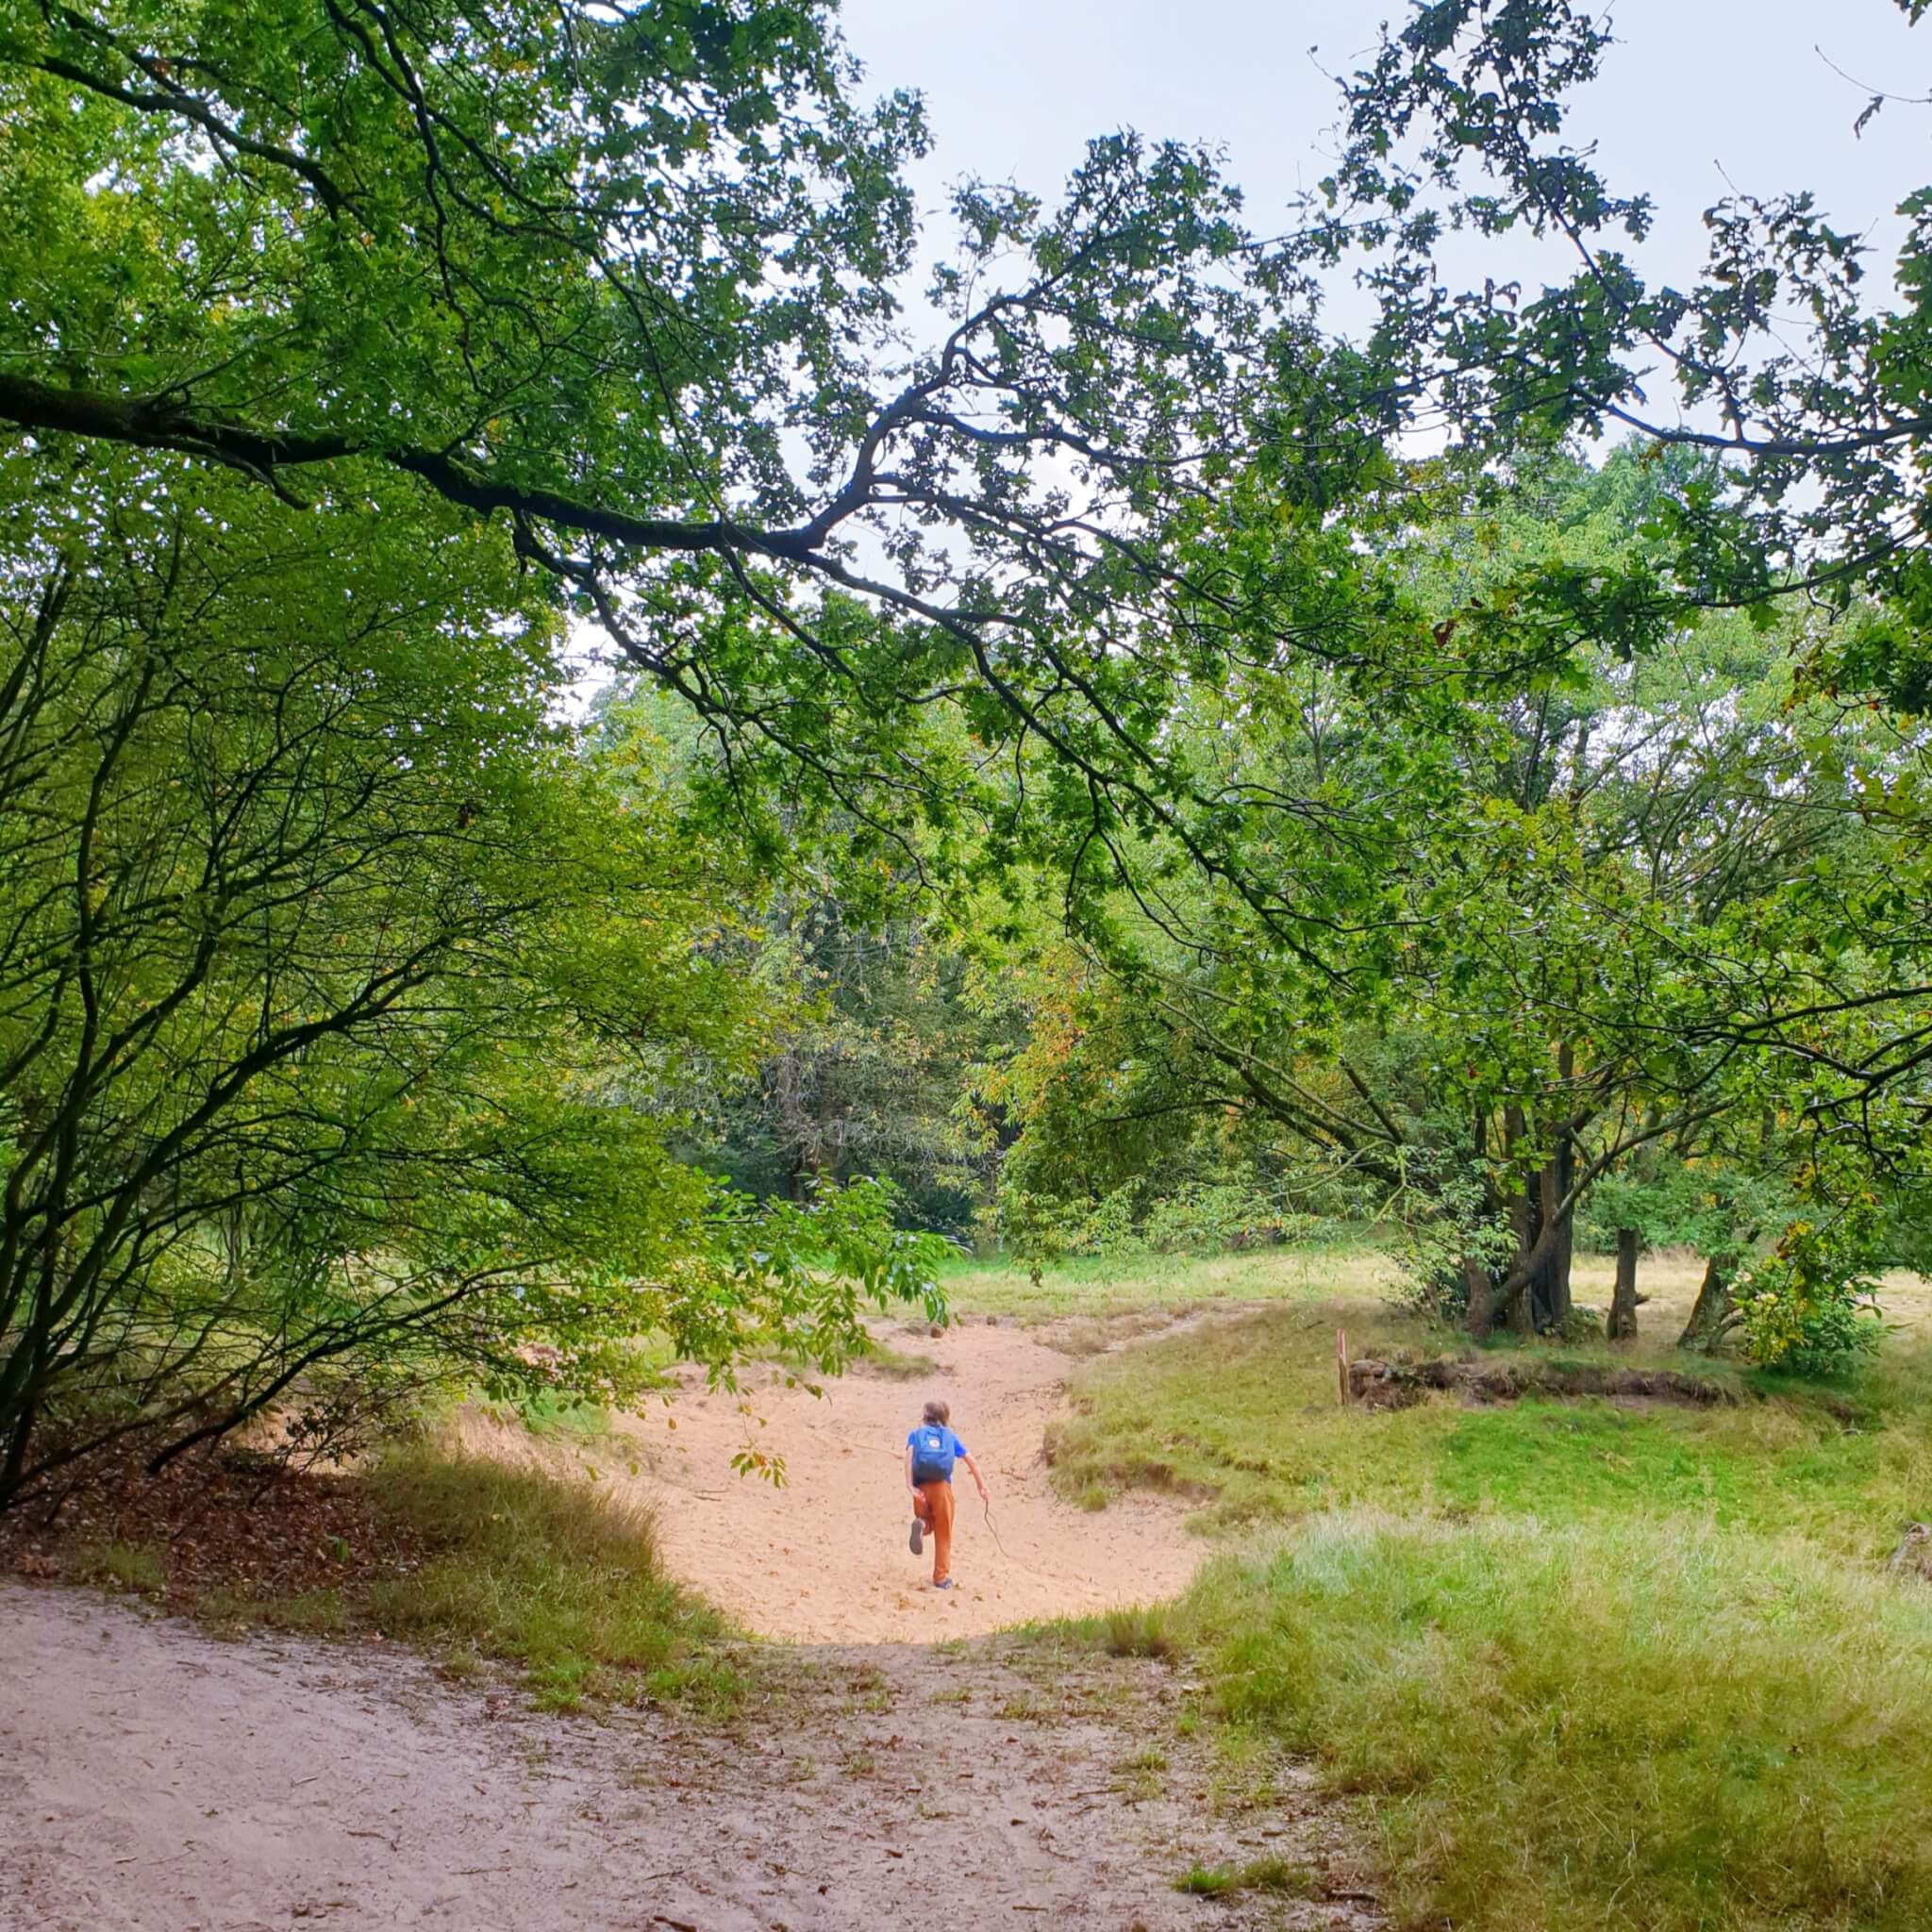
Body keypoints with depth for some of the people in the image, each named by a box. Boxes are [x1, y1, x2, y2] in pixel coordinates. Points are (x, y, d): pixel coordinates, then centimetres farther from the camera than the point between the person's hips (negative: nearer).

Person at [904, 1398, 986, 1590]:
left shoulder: (916, 1434, 16)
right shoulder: (949, 1436, 18)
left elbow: (909, 1456, -4)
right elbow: (971, 1461, 11)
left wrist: (910, 1485, -11)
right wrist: (982, 1486, 12)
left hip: (921, 1487, 1)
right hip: (942, 1486, -1)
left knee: (929, 1526, 21)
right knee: (943, 1535, 10)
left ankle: (921, 1525, -14)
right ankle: (941, 1577, 7)